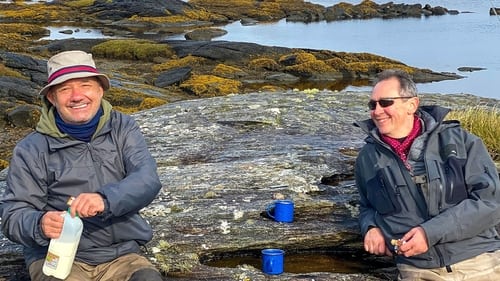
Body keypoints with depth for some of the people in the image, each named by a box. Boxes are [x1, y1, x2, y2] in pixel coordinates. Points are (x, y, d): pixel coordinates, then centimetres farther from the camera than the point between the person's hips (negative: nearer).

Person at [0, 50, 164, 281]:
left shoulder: (123, 129, 4)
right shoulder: (31, 150, 1)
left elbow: (148, 180, -12)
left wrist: (106, 200, -33)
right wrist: (40, 225, -26)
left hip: (122, 255, 1)